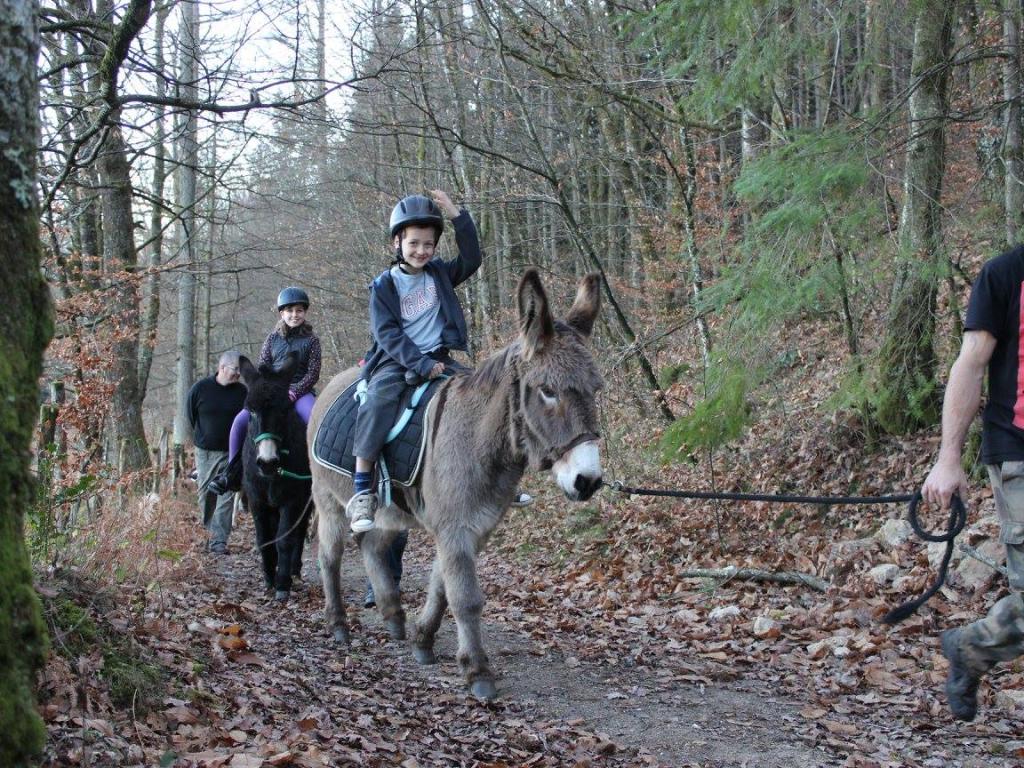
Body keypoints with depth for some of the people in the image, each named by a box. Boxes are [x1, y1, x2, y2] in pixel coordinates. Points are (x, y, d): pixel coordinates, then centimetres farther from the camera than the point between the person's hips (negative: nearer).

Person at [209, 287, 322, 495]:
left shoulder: (311, 340, 5)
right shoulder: (273, 338, 12)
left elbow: (313, 373, -1)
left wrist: (293, 392, -15)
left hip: (300, 392, -2)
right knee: (240, 421, -19)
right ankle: (231, 474, -10)